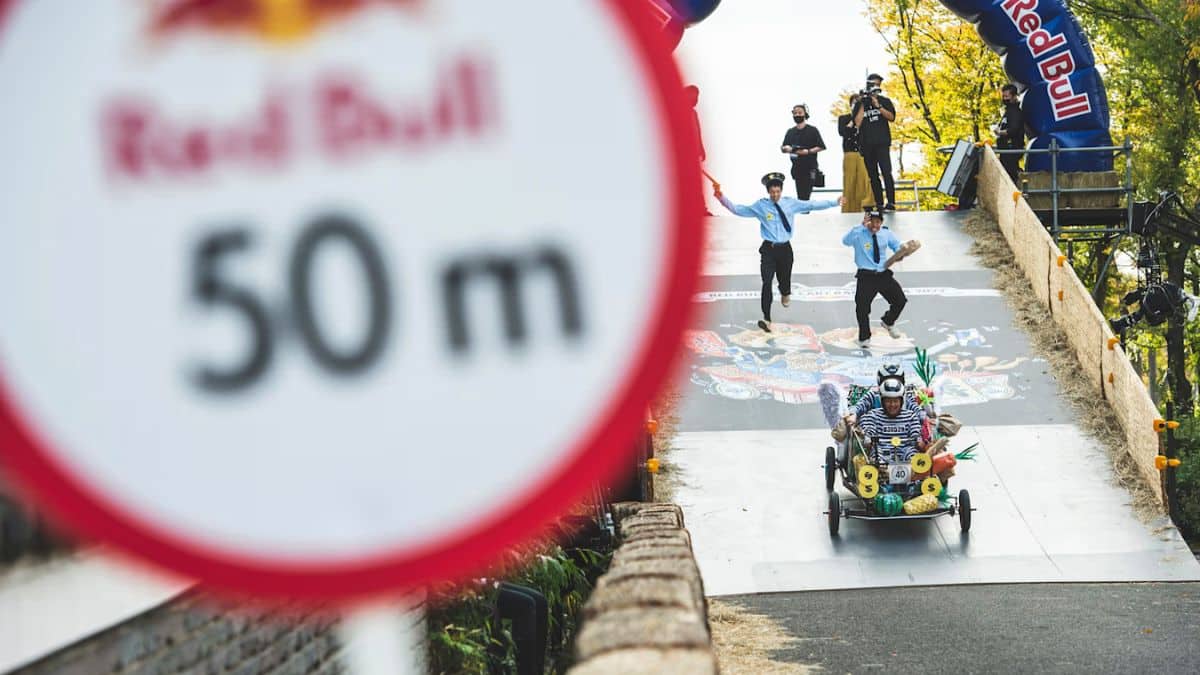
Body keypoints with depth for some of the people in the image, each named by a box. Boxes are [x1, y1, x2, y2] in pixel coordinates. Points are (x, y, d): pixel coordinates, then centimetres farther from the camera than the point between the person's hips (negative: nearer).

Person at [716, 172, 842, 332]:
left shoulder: (791, 203, 3)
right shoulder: (760, 206, -1)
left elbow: (812, 205, 5)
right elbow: (738, 210, 2)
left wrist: (834, 203, 5)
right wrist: (721, 198, -7)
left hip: (785, 248, 2)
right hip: (768, 250, -2)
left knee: (784, 280, 8)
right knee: (767, 283, -12)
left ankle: (785, 293, 49)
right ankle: (766, 319, -13)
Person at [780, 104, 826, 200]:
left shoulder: (812, 130, 1)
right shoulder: (790, 132, 14)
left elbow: (821, 147, -3)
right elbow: (783, 149, 17)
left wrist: (808, 151, -16)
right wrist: (786, 149, -7)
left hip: (810, 168, -4)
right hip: (797, 166, 5)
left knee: (806, 194, -13)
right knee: (799, 194, 4)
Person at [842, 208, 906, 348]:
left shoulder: (886, 233, 4)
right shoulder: (859, 233, -11)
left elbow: (897, 245, 21)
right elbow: (846, 241, -32)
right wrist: (862, 226, -39)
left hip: (884, 274, 4)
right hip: (866, 276, -4)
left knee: (900, 300, 2)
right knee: (862, 307, -5)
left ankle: (888, 323, 31)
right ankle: (864, 338, 14)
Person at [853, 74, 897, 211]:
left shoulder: (885, 101, 11)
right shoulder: (859, 104, 12)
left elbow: (891, 117, -2)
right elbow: (857, 123, 1)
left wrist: (878, 106, -11)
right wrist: (862, 105, -5)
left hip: (882, 143, -3)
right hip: (866, 145, 3)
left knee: (886, 172, -16)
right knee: (873, 176, 3)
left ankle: (891, 203, -21)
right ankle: (879, 204, 5)